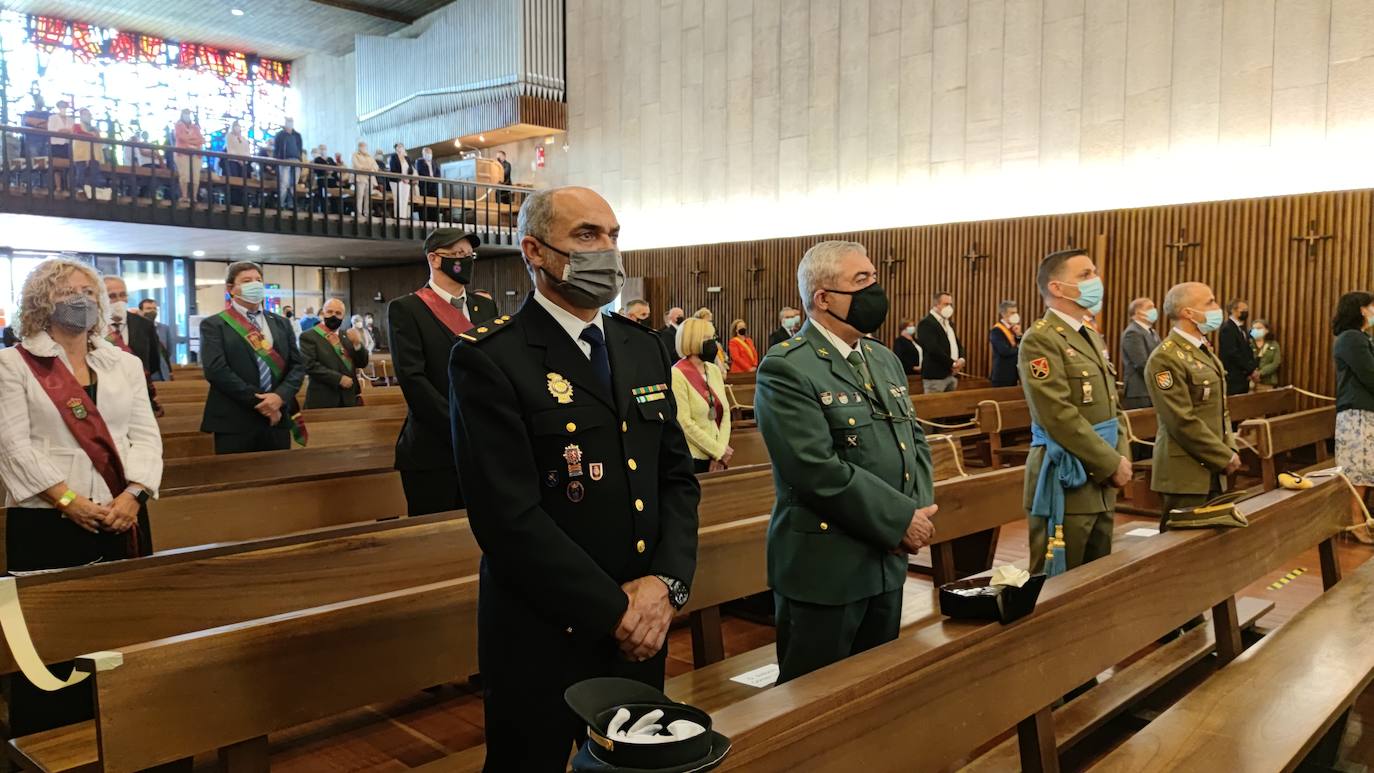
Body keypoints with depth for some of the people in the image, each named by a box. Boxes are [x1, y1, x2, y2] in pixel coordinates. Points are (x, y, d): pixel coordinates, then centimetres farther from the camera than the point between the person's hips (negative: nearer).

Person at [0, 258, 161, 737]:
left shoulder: (124, 364, 13)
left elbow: (145, 435, 6)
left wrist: (132, 494, -10)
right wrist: (69, 501, -15)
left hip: (122, 519, 4)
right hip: (47, 521, -3)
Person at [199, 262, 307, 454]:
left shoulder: (281, 323, 15)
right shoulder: (213, 325, 0)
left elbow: (297, 365, 7)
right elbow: (216, 369, -12)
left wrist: (280, 396, -11)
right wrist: (257, 401, -15)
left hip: (277, 420, 4)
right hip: (235, 423, -4)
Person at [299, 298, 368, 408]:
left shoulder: (346, 335, 15)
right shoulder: (308, 336, -3)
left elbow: (362, 363, 12)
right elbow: (309, 365, -15)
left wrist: (357, 344, -7)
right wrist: (338, 378, -19)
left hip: (350, 399, 5)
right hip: (323, 400, -5)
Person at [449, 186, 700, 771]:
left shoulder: (643, 348, 7)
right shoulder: (489, 360, -14)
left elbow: (678, 476, 6)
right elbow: (510, 517, -21)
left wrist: (667, 582, -9)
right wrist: (615, 610, -17)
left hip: (643, 630, 6)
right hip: (544, 639, -6)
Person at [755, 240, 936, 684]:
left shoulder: (885, 361, 12)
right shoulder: (786, 369, -16)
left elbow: (914, 440, 14)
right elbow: (819, 470, -23)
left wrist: (921, 509, -4)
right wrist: (901, 519, -17)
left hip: (888, 561, 8)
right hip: (824, 569, -8)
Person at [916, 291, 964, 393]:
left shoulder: (949, 323, 20)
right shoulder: (926, 323, -10)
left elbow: (958, 345, 21)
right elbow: (933, 349, -21)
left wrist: (961, 360, -1)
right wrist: (952, 363, -14)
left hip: (953, 375, 9)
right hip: (936, 375, -9)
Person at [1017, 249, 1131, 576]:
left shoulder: (1092, 337, 15)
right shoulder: (1040, 340, -15)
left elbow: (1111, 406, 19)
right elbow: (1060, 417, -21)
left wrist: (1122, 457, 4)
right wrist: (1112, 464, -14)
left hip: (1100, 483, 9)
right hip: (1065, 482, -9)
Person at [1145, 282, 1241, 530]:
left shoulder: (1204, 351, 14)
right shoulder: (1166, 358, -17)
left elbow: (1221, 409, 20)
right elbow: (1183, 422, -20)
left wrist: (1230, 450, 5)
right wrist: (1225, 458, -12)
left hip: (1213, 472, 9)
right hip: (1185, 476, -9)